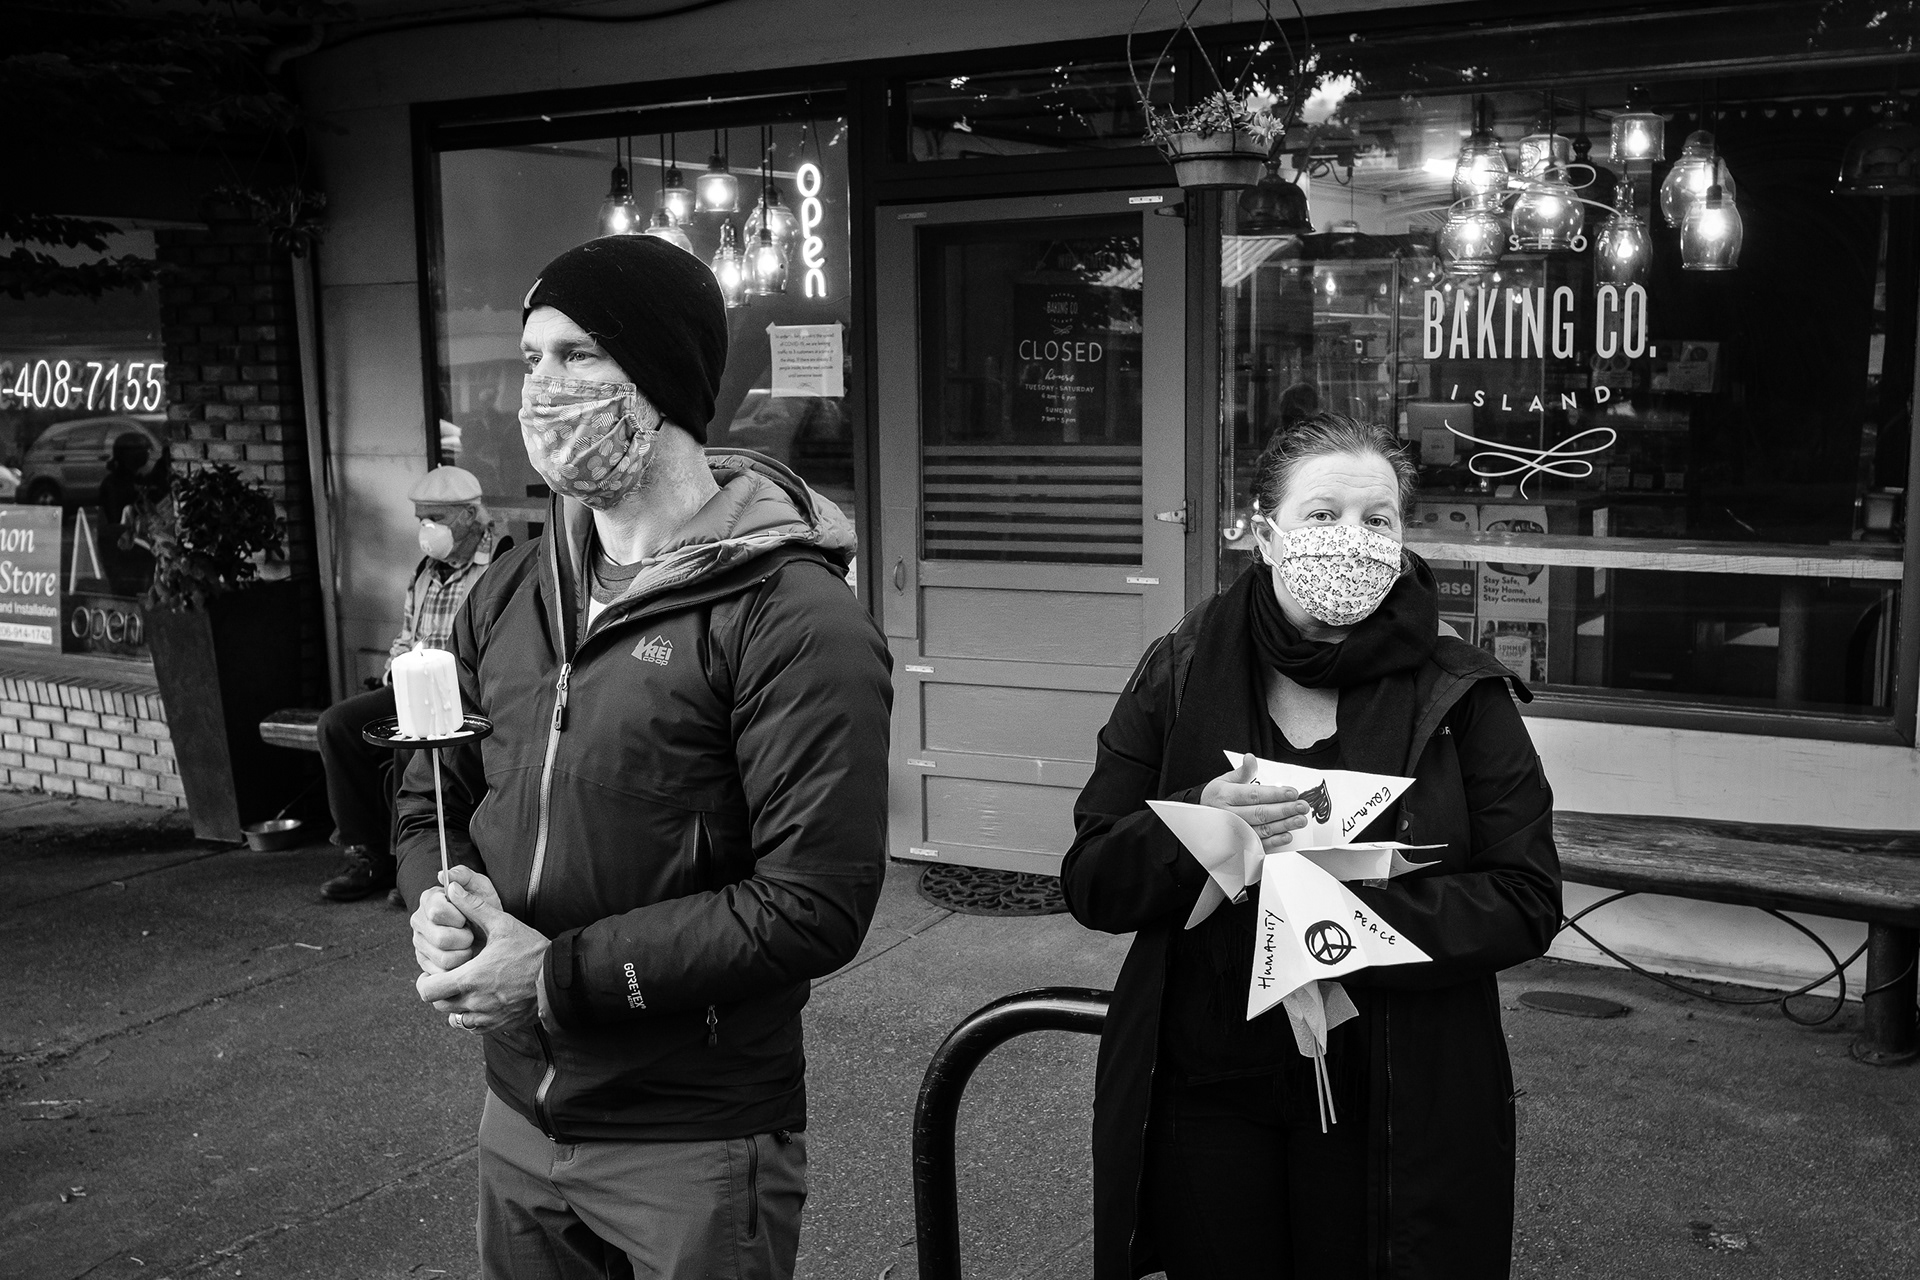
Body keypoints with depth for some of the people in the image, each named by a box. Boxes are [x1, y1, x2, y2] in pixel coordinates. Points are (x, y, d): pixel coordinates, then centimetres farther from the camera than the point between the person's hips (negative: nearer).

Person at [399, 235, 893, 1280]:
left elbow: (814, 906, -22)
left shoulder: (790, 618, -18)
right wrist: (440, 901, -9)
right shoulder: (511, 594, 4)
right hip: (516, 1116, 6)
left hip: (696, 1148, -6)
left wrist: (563, 976, -20)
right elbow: (433, 796, 13)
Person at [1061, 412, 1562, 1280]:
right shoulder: (1178, 675, -1)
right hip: (1204, 1101, 1)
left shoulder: (1461, 697, -4)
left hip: (1398, 1111, -1)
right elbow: (1089, 884, -2)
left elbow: (1528, 902, -8)